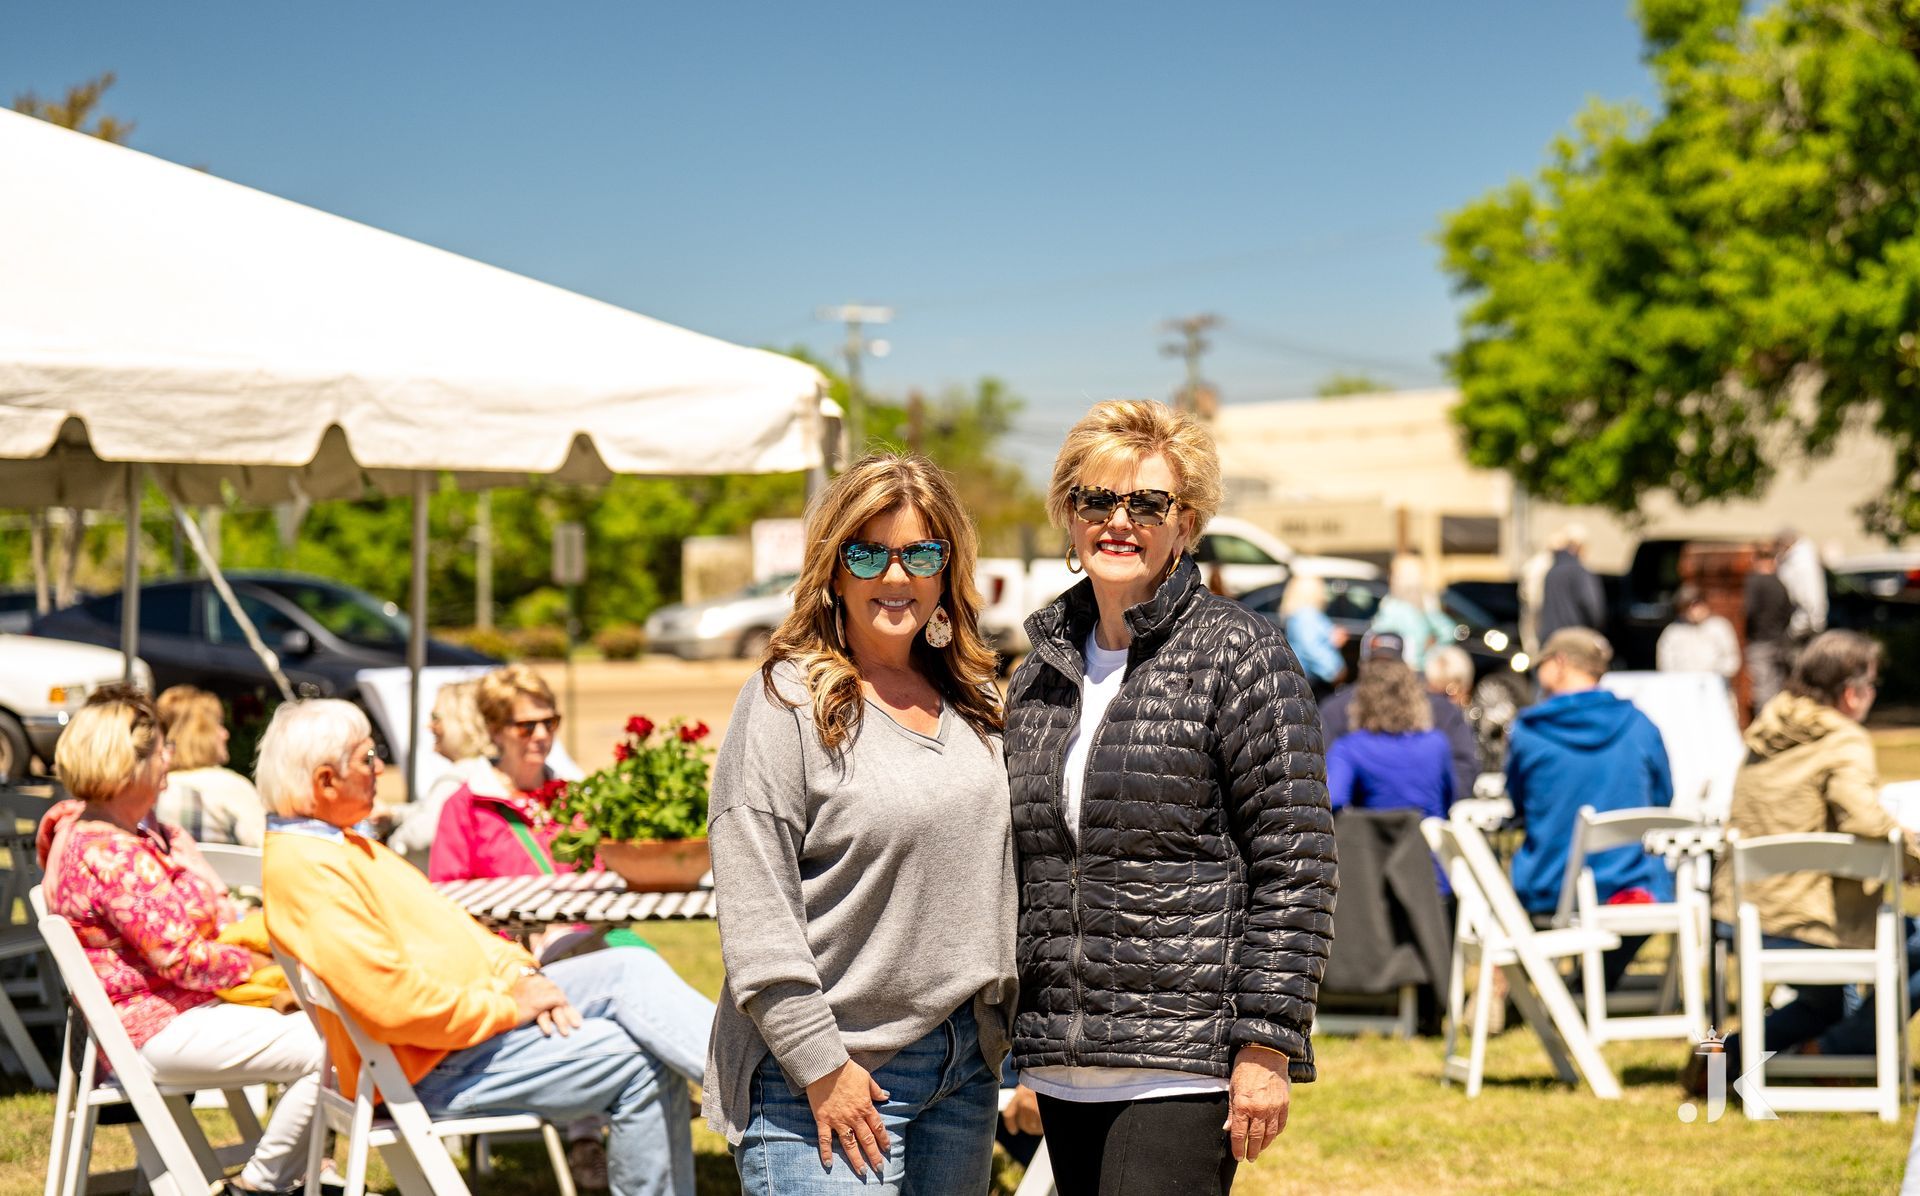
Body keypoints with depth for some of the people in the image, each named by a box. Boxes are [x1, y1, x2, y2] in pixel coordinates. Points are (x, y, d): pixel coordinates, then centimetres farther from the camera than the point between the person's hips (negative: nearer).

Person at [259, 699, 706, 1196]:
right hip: (436, 1066, -10)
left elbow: (447, 924, 19)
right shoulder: (303, 869, -21)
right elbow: (395, 1001, -28)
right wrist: (510, 1009, -18)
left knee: (632, 969, -6)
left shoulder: (343, 844, 15)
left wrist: (520, 974, 2)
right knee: (643, 1067, -16)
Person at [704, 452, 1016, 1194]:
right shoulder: (788, 702, -9)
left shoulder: (971, 702, 12)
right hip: (822, 1078, -6)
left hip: (965, 1067, 7)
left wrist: (1003, 1029, 14)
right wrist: (821, 1068, -16)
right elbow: (753, 910, -13)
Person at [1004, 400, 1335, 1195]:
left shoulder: (1239, 653, -4)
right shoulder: (1041, 673, 14)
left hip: (1183, 1067, -6)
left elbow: (1294, 863, -8)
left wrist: (1267, 1046, -14)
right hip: (1064, 1069, 6)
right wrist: (1021, 1061, 18)